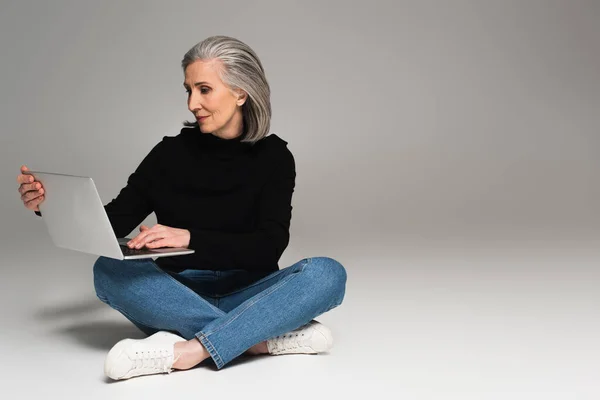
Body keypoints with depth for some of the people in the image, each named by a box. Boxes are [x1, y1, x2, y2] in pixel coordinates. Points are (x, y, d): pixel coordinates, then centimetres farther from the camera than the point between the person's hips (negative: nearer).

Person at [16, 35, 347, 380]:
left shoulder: (273, 156, -2)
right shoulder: (171, 153, 1)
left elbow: (269, 246, -15)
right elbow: (111, 224, 4)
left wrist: (191, 238, -29)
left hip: (247, 297, -1)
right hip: (179, 298, 1)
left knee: (327, 273, -29)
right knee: (109, 271, -28)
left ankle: (187, 351, -37)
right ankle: (265, 338, -31)